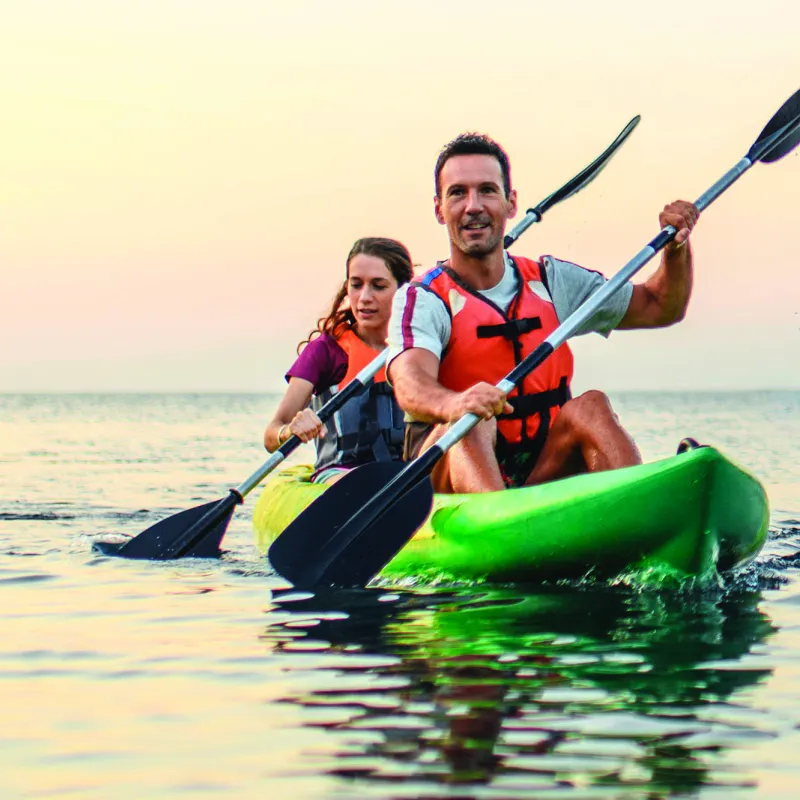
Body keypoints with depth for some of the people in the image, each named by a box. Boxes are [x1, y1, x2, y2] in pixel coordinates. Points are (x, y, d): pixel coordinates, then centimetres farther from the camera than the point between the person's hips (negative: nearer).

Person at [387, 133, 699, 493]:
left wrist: (677, 247, -3)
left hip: (541, 475, 4)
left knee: (589, 407, -21)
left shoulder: (552, 282, 11)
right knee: (472, 422, -32)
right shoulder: (421, 300, -5)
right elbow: (410, 382, -27)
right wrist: (453, 404, -51)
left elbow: (660, 308, 18)